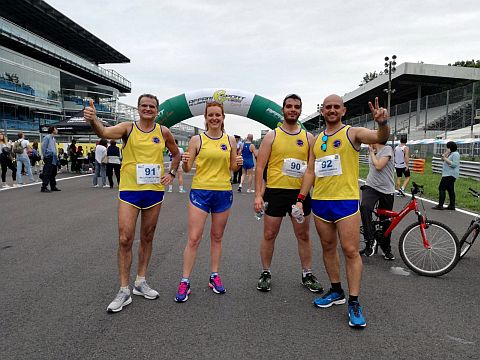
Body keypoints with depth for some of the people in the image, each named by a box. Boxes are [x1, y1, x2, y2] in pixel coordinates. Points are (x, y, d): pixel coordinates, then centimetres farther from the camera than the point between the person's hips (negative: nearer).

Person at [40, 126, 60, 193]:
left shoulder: (54, 138, 17)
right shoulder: (47, 137, -9)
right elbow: (43, 147, -13)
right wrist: (45, 156, -13)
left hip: (54, 158, 9)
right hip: (49, 158, -9)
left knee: (53, 173, 13)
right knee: (47, 173, -8)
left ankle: (53, 186, 21)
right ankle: (44, 187, -5)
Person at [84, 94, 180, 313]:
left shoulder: (163, 132, 5)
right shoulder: (128, 128, -3)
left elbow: (176, 154, 20)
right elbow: (104, 133, -23)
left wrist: (171, 173, 5)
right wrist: (93, 120, -44)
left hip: (154, 190, 3)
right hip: (129, 190, -3)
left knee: (147, 238, 13)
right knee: (125, 239, -6)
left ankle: (141, 282, 28)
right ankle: (124, 291, 6)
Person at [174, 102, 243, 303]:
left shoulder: (230, 140, 7)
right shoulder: (197, 140, -1)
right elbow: (187, 169, 0)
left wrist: (238, 164, -6)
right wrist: (185, 163, -22)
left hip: (223, 193, 3)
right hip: (200, 192, -2)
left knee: (217, 237, 13)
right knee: (193, 238, -4)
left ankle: (214, 276, 26)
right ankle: (185, 282, 6)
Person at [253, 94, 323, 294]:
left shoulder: (308, 138, 7)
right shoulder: (272, 136, 1)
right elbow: (260, 167, -3)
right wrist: (258, 195, -11)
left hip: (300, 192, 2)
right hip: (275, 192, -2)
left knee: (303, 235, 11)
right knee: (269, 235, 7)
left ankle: (307, 274, 25)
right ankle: (266, 273, 23)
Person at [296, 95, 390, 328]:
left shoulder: (352, 133, -2)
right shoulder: (316, 140, 13)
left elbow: (380, 138, -19)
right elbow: (310, 171, 13)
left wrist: (382, 123, -41)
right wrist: (300, 199, 6)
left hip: (346, 200, -5)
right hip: (320, 201, 6)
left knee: (351, 251, -5)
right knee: (328, 247, 13)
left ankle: (354, 303, 3)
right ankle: (336, 291, 28)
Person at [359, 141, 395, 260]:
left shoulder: (387, 149, -4)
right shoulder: (372, 152, 15)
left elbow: (379, 166, -16)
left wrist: (372, 152, -5)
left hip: (386, 190, -3)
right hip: (371, 187, 4)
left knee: (386, 221, 7)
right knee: (364, 207, -30)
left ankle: (386, 249, 27)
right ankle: (371, 240, -23)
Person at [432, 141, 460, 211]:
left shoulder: (455, 154, -13)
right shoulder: (450, 154, 17)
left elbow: (454, 164, -23)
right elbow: (443, 159, 17)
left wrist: (445, 159, -20)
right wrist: (445, 154, 3)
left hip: (450, 175, -11)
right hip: (448, 174, 11)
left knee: (442, 188, -12)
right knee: (450, 190, 12)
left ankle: (440, 205, -12)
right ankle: (452, 206, 17)